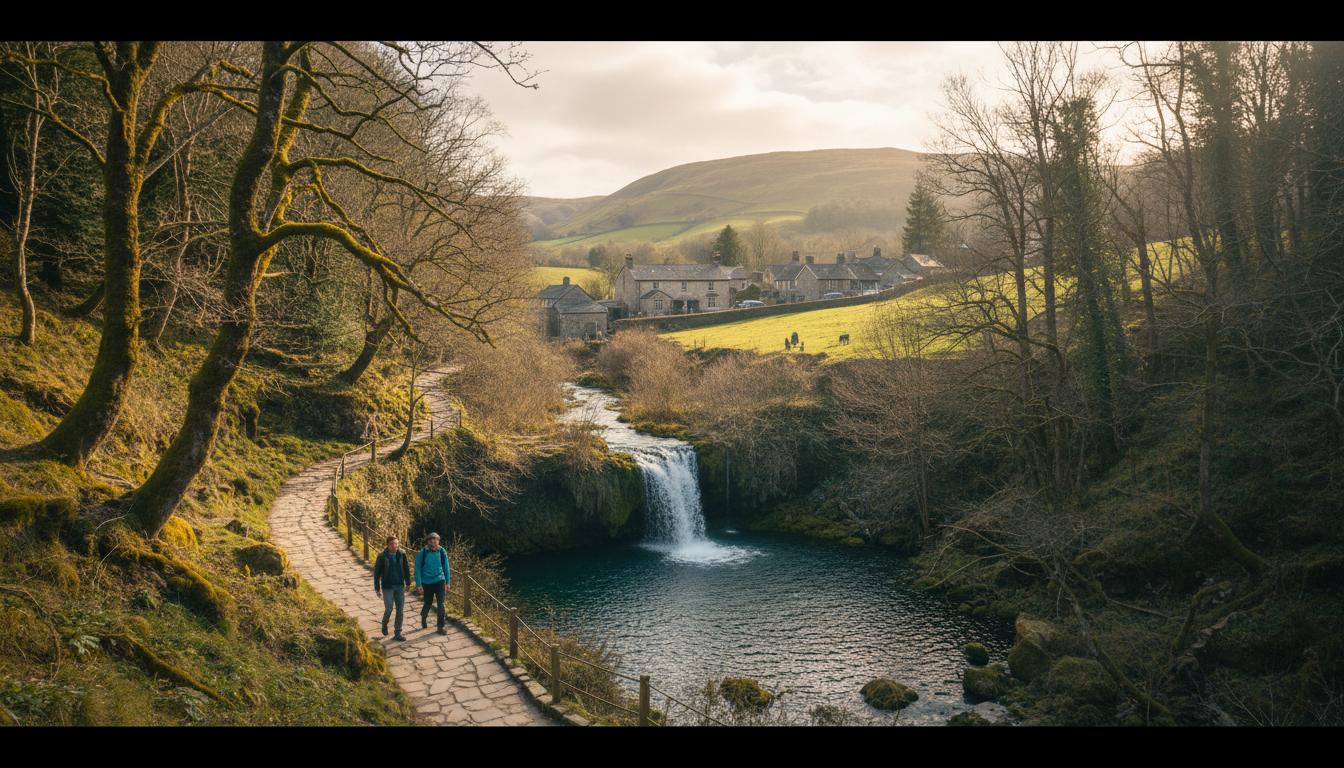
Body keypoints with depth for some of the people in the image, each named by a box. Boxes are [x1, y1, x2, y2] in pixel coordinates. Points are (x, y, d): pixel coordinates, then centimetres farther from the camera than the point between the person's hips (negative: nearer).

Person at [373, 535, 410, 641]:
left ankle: (398, 634, 13)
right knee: (389, 609, -1)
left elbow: (406, 569, 5)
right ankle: (384, 623, 32)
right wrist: (377, 589, -6)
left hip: (400, 586, 3)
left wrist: (408, 583, 5)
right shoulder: (382, 556, -13)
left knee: (400, 610, 3)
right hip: (387, 587, -3)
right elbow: (376, 573, -7)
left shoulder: (402, 554, -6)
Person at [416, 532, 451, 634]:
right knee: (428, 603, 14)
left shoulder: (442, 552, -6)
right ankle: (423, 617, 45)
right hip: (427, 582, 0)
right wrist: (418, 584, -10)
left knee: (441, 603, -8)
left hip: (439, 581, 0)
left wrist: (448, 582, 8)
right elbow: (417, 568, -6)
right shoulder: (422, 552, -12)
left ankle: (441, 627, 0)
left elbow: (446, 567, 5)